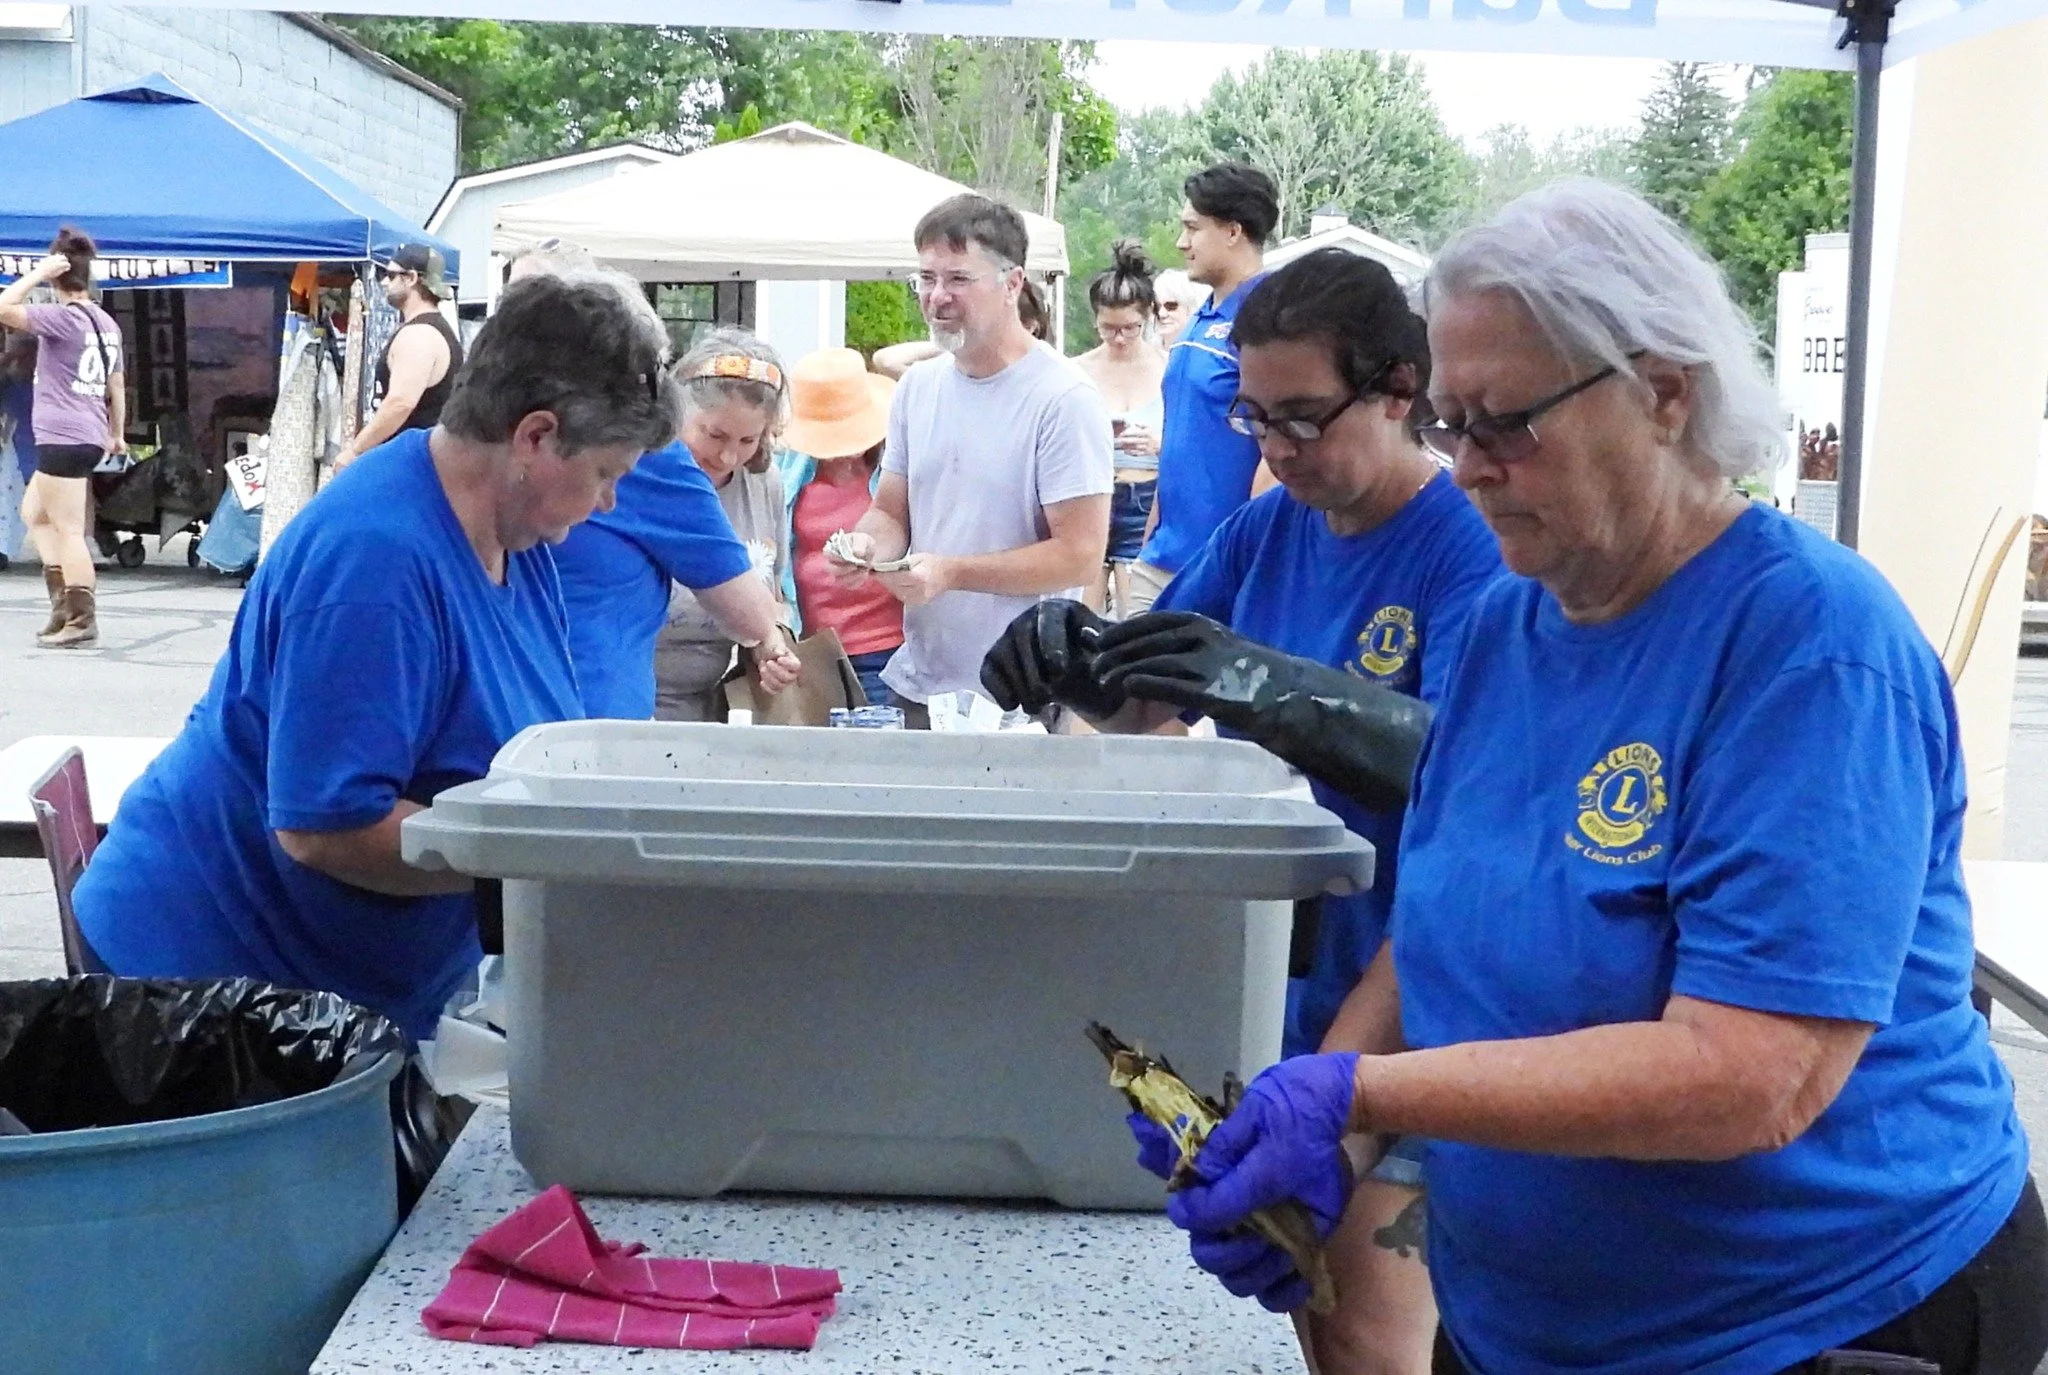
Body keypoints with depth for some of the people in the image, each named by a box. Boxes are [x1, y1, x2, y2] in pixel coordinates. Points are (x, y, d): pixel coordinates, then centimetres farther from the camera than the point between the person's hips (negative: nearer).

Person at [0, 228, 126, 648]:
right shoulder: (106, 323, 13)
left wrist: (39, 272, -14)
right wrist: (117, 434, 27)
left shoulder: (64, 318, -12)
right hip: (89, 436, 9)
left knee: (69, 530, -5)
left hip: (62, 437, -9)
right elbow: (117, 384, 19)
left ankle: (81, 621, -4)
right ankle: (64, 598, 16)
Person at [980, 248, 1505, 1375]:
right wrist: (1078, 656, -18)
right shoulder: (1267, 528, 6)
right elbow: (1142, 710, 6)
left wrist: (1276, 690, -43)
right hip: (1265, 985, 6)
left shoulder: (1472, 549, -14)